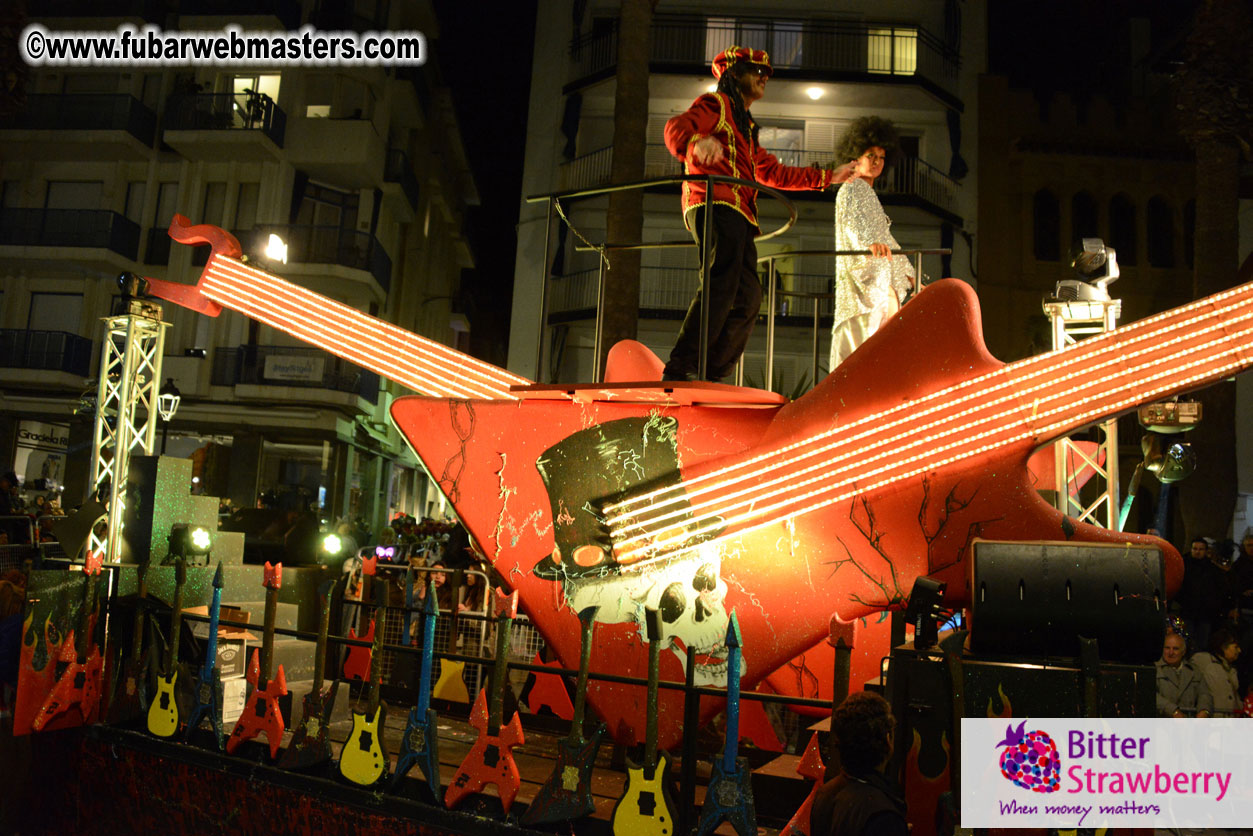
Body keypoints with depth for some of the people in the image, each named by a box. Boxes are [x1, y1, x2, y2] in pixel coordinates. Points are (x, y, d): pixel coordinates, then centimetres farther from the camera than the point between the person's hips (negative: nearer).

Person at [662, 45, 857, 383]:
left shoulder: (745, 127, 36)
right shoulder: (715, 104, 9)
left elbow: (775, 173, 41)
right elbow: (676, 128, -11)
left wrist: (828, 177, 43)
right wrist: (698, 142, -36)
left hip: (738, 216, 9)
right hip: (716, 205, -9)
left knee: (747, 297, 1)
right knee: (722, 285, -24)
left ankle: (708, 376, 0)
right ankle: (679, 368, -30)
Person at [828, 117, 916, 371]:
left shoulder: (869, 193, 27)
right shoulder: (851, 189, -3)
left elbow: (884, 236, 31)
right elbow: (854, 223, -24)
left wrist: (907, 273, 31)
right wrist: (871, 244, -45)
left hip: (879, 279, 10)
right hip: (861, 276, -10)